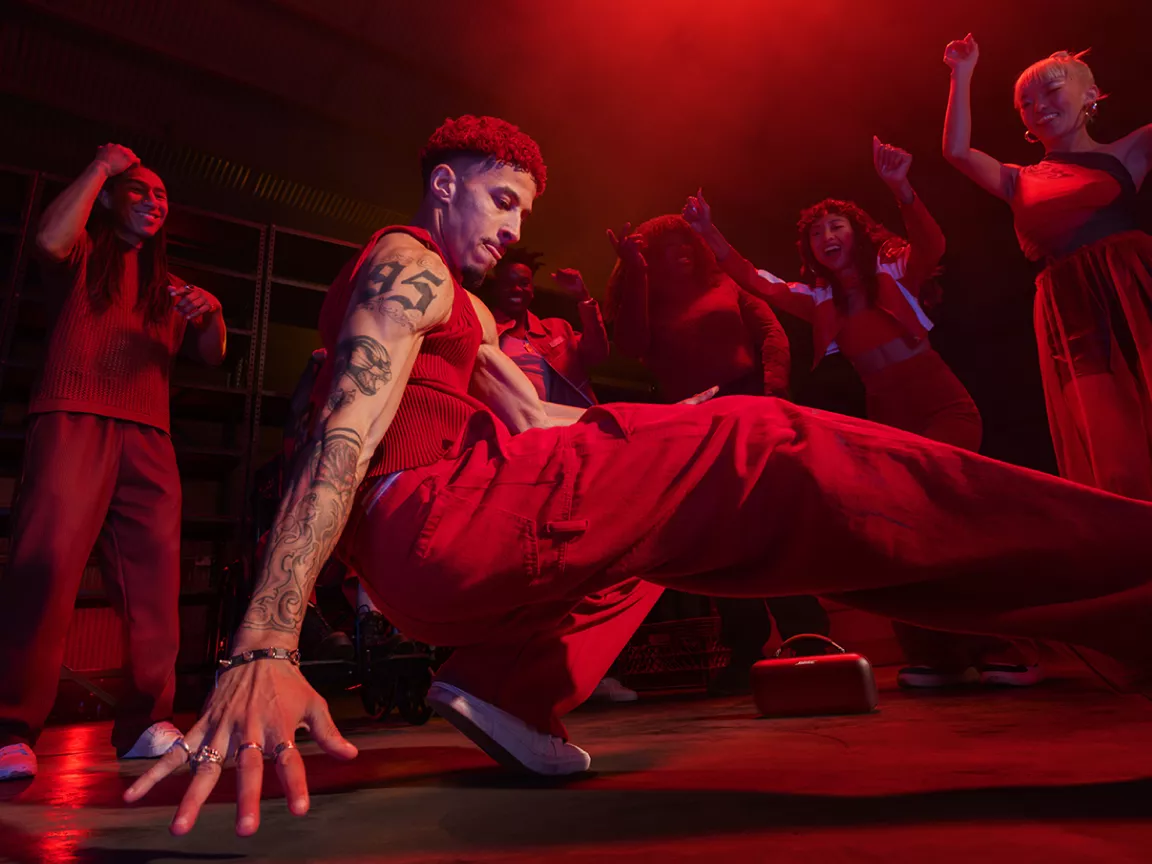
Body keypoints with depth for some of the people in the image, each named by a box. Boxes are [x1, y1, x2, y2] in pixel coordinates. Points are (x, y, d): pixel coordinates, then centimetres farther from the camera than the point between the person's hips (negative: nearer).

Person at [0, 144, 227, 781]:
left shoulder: (165, 288, 28)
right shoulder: (82, 258, 20)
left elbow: (211, 355, 19)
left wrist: (211, 314, -3)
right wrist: (102, 165, 5)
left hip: (147, 437, 3)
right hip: (72, 419, -3)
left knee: (154, 574, -9)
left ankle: (147, 724, -7)